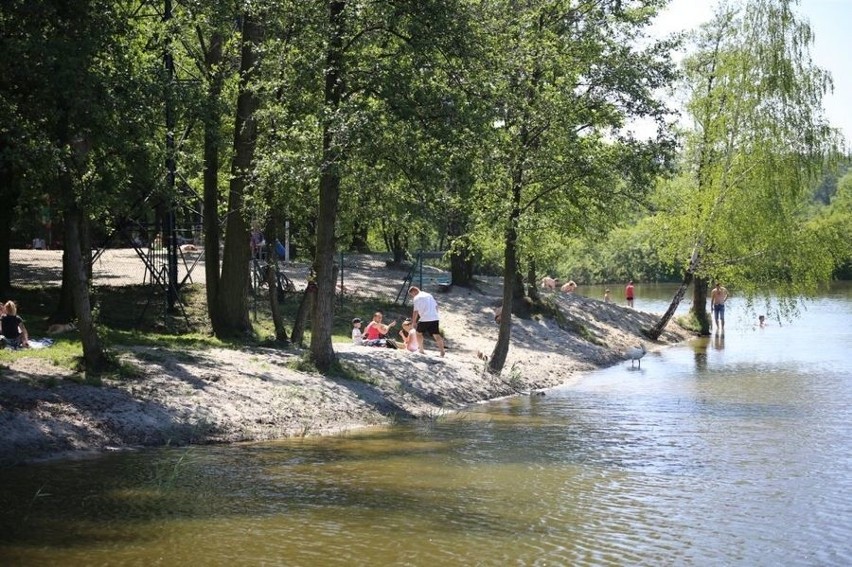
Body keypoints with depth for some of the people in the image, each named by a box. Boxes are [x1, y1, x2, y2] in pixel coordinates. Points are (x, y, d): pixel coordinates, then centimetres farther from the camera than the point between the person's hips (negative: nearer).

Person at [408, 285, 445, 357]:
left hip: (425, 319, -6)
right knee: (436, 335, 6)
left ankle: (421, 349, 16)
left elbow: (415, 311, -6)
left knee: (419, 332, 15)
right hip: (435, 318, 6)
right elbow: (436, 306, 19)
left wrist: (413, 322, 0)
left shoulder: (416, 298, -2)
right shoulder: (429, 295, 20)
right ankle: (442, 351, -1)